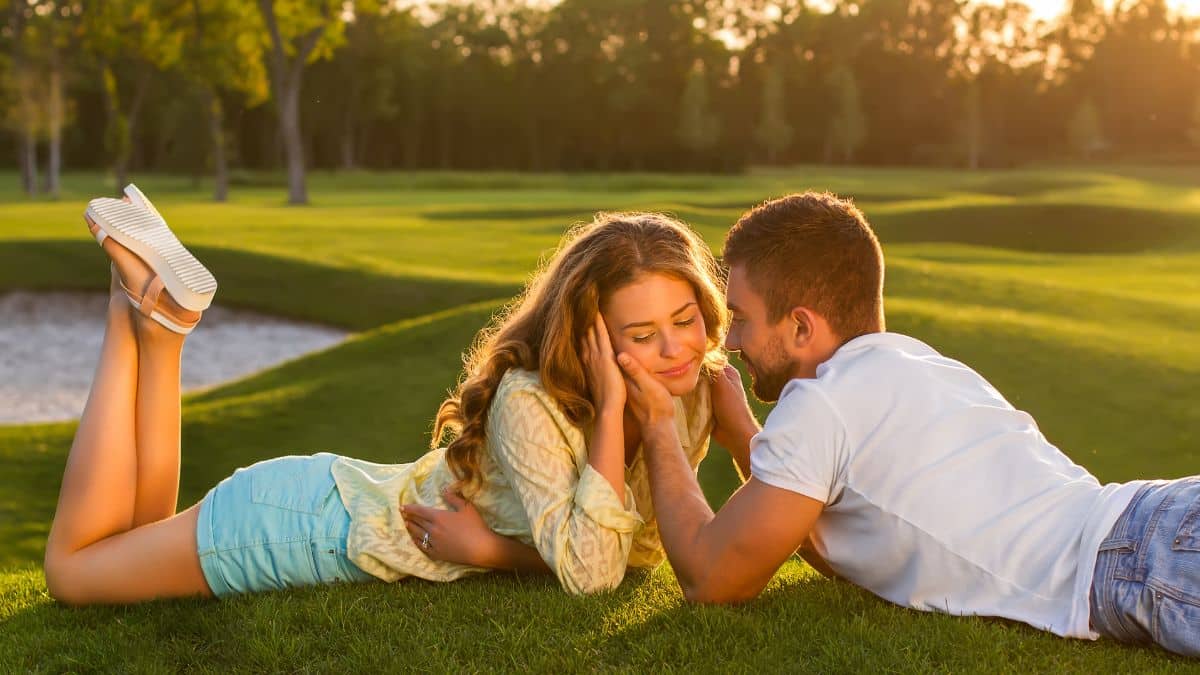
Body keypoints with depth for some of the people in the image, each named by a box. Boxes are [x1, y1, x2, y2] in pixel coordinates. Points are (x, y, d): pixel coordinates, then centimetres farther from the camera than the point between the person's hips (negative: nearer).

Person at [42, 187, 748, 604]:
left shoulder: (694, 396, -11)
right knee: (74, 567, 12)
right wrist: (611, 409, -39)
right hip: (313, 522, -7)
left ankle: (164, 325, 22)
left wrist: (493, 549, -17)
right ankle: (140, 311, 14)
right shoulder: (530, 402, -32)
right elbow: (589, 573, -40)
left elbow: (642, 545, -4)